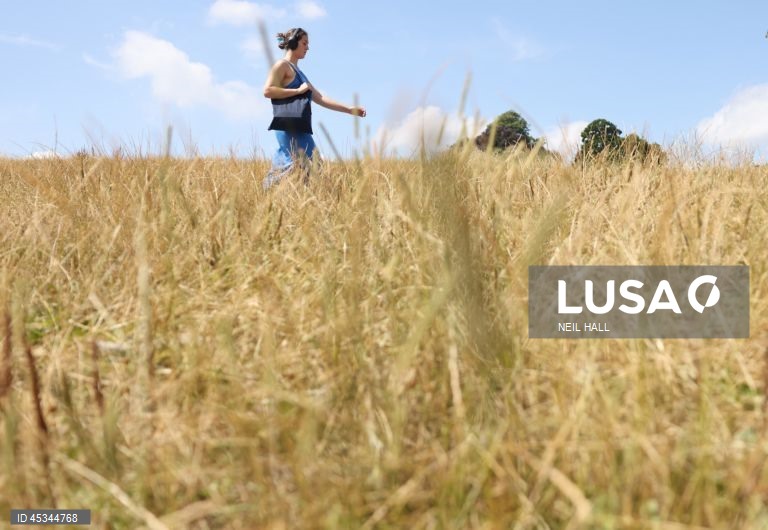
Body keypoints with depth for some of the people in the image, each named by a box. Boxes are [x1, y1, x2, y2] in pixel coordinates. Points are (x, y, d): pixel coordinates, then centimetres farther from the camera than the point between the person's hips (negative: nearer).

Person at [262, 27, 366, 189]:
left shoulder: (298, 72, 28)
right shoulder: (282, 65, 2)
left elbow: (320, 98, 27)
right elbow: (267, 90, -12)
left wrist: (350, 109, 23)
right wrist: (298, 90, -9)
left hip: (301, 128, 9)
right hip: (288, 126, -9)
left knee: (312, 166, 1)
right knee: (293, 165, -18)